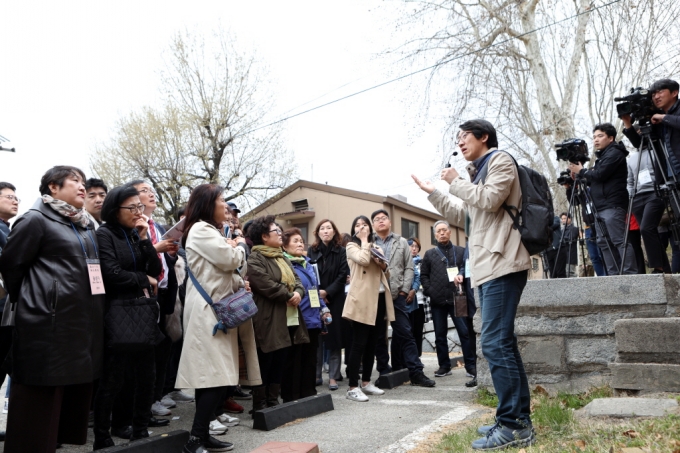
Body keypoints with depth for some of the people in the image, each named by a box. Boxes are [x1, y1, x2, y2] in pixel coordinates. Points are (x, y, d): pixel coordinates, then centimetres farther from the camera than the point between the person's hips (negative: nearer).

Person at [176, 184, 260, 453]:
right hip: (208, 311, -10)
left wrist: (239, 283, 3)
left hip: (217, 310, 10)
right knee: (215, 376, -14)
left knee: (212, 376, 9)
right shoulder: (200, 230, -8)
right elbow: (231, 260, -16)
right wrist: (236, 246, 5)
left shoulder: (211, 231, 24)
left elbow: (229, 268, 24)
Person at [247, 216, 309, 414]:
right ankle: (260, 405, 9)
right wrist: (289, 296, -13)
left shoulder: (283, 258, 20)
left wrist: (298, 293, -6)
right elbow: (266, 285, -21)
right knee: (265, 364, -1)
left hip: (288, 319, 9)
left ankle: (273, 401, 22)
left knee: (279, 363, 13)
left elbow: (296, 280, 16)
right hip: (269, 320, -8)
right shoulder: (254, 259, -9)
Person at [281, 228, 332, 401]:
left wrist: (323, 309, 15)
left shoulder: (307, 264, 17)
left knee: (310, 359, 13)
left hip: (312, 319, 7)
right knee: (294, 360, 1)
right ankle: (291, 398, 11)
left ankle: (309, 395, 24)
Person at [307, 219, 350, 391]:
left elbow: (343, 275, -4)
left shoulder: (341, 251, 4)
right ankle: (315, 374, 12)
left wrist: (327, 292, -12)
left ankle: (333, 376, 6)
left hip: (335, 299, -1)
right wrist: (316, 293, -9)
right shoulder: (312, 251, 8)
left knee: (334, 336, -1)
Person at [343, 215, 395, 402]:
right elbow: (363, 260, -20)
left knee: (372, 343, 11)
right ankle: (353, 387, -4)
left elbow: (386, 276, 21)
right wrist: (364, 240, -7)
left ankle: (366, 382, 21)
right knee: (359, 343, -7)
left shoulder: (377, 248, 21)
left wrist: (384, 266, 0)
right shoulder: (352, 247, 2)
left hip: (379, 298, 7)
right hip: (362, 299, -6)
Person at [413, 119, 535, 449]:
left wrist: (455, 182, -5)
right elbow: (464, 217, 25)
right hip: (487, 267, 10)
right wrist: (434, 192, 20)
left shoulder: (501, 161, -1)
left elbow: (490, 200, -17)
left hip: (501, 265, -10)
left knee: (495, 343, -14)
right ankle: (519, 419, 17)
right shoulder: (478, 174, 26)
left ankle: (512, 425, -8)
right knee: (503, 343, 10)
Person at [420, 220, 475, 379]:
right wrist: (429, 291, -5)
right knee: (440, 335, 7)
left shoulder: (461, 251, 7)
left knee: (465, 332, -3)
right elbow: (423, 275, 9)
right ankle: (444, 366, 16)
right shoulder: (429, 254, 12)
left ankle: (471, 365, 5)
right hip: (437, 301, 2)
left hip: (457, 299, -2)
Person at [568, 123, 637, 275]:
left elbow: (599, 175, -15)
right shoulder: (603, 156, 25)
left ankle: (630, 274, -13)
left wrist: (581, 171, 0)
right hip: (601, 207, 10)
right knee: (604, 242, 5)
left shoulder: (614, 153, -4)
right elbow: (595, 181, 25)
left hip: (612, 206, -10)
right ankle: (614, 275, 6)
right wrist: (580, 177, 7)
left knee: (619, 240, -13)